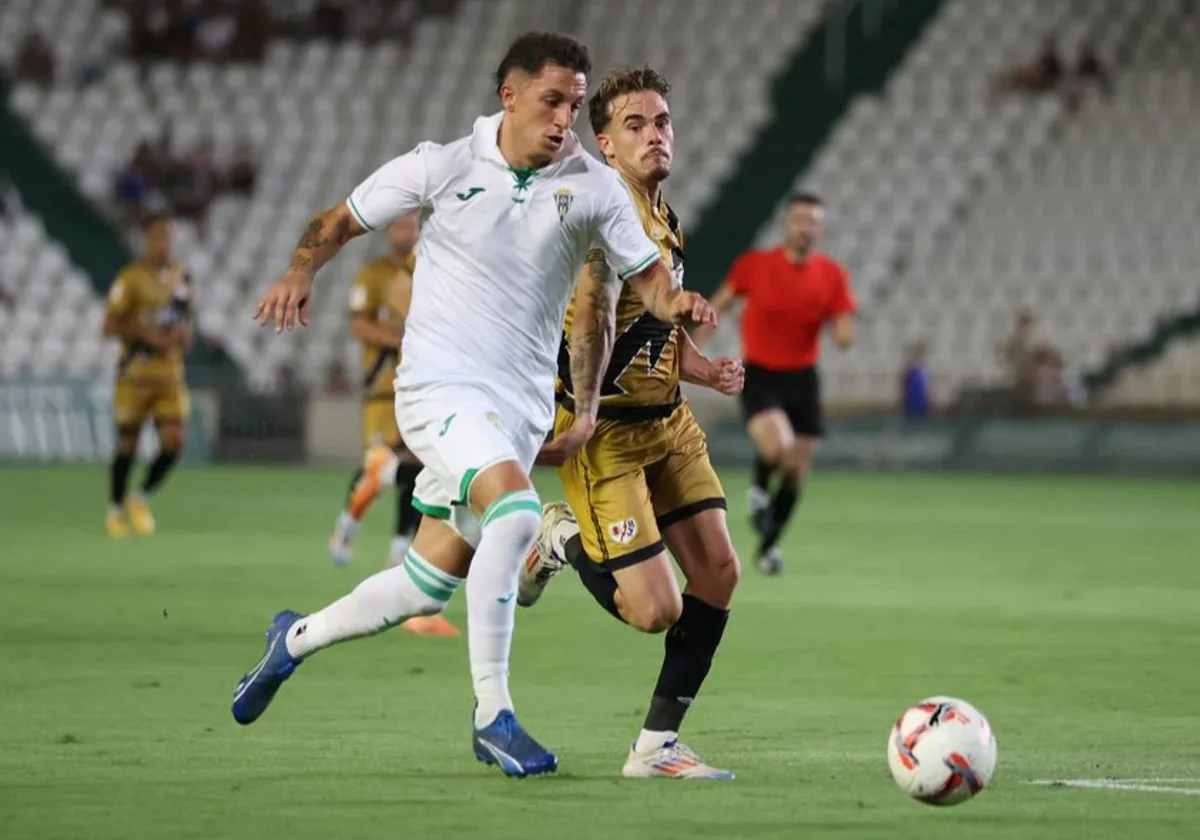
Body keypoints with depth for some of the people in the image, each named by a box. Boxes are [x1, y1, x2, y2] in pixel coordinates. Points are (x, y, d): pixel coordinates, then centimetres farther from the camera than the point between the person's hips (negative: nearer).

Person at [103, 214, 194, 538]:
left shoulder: (181, 277, 10)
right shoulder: (131, 278, -8)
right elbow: (110, 326, -9)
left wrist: (185, 334, 1)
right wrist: (147, 334, -20)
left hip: (171, 374, 4)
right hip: (136, 373, -4)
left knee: (174, 442, -8)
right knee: (128, 444, 3)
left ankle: (141, 499, 14)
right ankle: (115, 510, 20)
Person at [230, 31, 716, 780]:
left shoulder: (593, 186, 1)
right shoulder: (443, 168, -4)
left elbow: (649, 276, 4)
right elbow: (339, 221, 6)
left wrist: (678, 302, -19)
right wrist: (302, 272, -14)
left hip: (522, 407, 4)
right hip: (441, 387, -4)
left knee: (427, 588, 9)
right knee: (515, 511, -30)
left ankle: (296, 639, 37)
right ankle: (493, 716, -24)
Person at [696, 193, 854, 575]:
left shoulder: (832, 276, -2)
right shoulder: (755, 266, -7)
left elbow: (844, 336, 0)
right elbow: (719, 305, 7)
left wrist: (842, 329, -24)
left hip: (802, 377, 3)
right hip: (759, 375, -3)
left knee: (797, 470, 6)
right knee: (778, 446, -29)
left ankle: (768, 546, 27)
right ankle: (759, 491, 6)